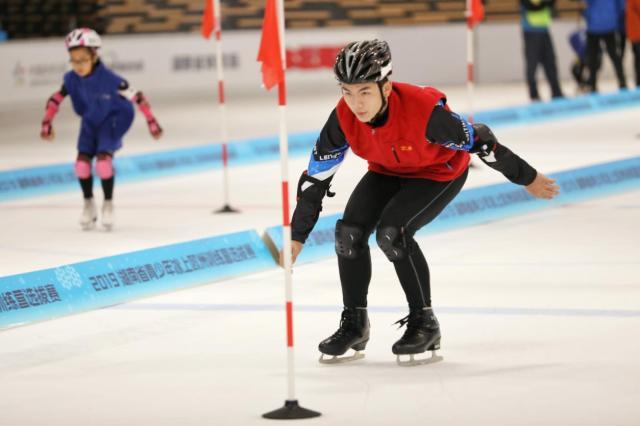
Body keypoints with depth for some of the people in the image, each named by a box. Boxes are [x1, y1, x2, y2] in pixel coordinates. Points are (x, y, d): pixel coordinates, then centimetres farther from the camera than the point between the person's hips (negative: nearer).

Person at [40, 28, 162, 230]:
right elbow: (55, 99, -4)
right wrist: (47, 124, -8)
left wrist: (151, 122, -21)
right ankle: (89, 205, 12)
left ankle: (108, 205, 0)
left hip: (112, 120, -4)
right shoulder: (72, 79, -18)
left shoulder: (109, 78, -30)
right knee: (82, 161, -10)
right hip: (90, 122, 4)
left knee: (103, 159, -21)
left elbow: (136, 97, -24)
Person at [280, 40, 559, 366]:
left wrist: (527, 178, -12)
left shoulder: (424, 110, -38)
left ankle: (424, 323, -8)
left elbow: (477, 140, -24)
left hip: (440, 172, -5)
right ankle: (354, 325, 7)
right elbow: (316, 176, -13)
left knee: (391, 233, -26)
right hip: (387, 171, 5)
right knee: (349, 232, -13)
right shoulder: (344, 117, -25)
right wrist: (297, 235, -9)